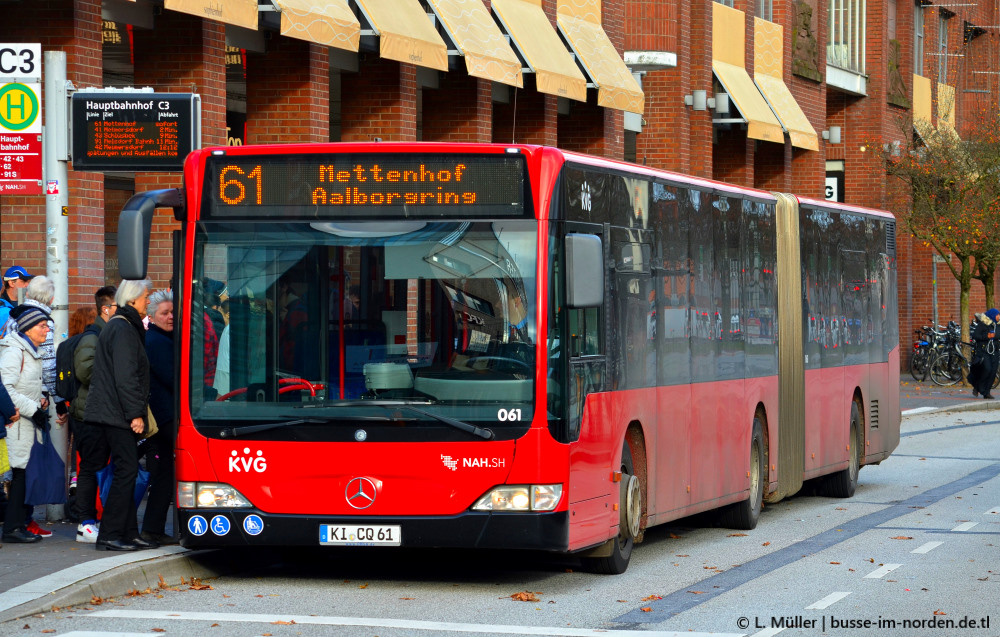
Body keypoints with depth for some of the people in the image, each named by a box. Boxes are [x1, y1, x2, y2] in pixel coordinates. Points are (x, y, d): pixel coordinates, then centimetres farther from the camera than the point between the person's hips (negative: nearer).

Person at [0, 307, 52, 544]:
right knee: (21, 472, -10)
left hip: (30, 423, 9)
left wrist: (41, 398, 11)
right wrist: (33, 409, -20)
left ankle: (21, 523, 14)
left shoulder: (33, 352, 17)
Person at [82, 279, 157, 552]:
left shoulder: (117, 326, 20)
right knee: (126, 470, -10)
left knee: (127, 470, 10)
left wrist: (137, 410, 21)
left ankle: (128, 533, 12)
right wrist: (135, 413, -20)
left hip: (109, 414, 10)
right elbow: (125, 376, -20)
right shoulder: (123, 330, -13)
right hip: (117, 414, -10)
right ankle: (109, 534, -10)